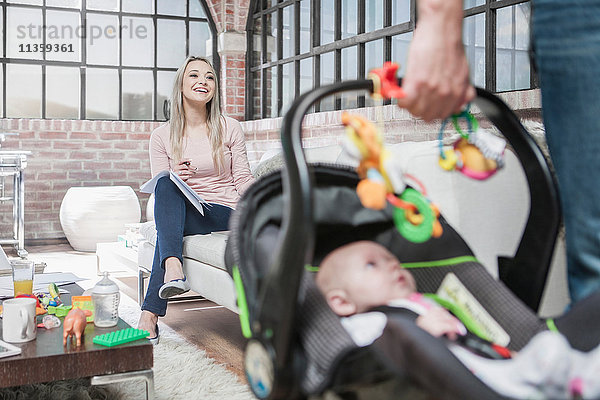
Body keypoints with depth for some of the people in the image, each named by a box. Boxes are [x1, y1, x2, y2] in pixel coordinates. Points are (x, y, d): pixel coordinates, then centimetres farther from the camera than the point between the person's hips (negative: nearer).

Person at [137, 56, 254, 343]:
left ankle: (151, 314, -33)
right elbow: (159, 187, 5)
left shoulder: (229, 129, 4)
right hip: (179, 212, 2)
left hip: (224, 214, -2)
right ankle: (173, 269, -47)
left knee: (166, 231, -31)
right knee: (166, 184, -32)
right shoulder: (162, 136, 6)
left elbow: (243, 180, 4)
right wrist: (173, 177, -19)